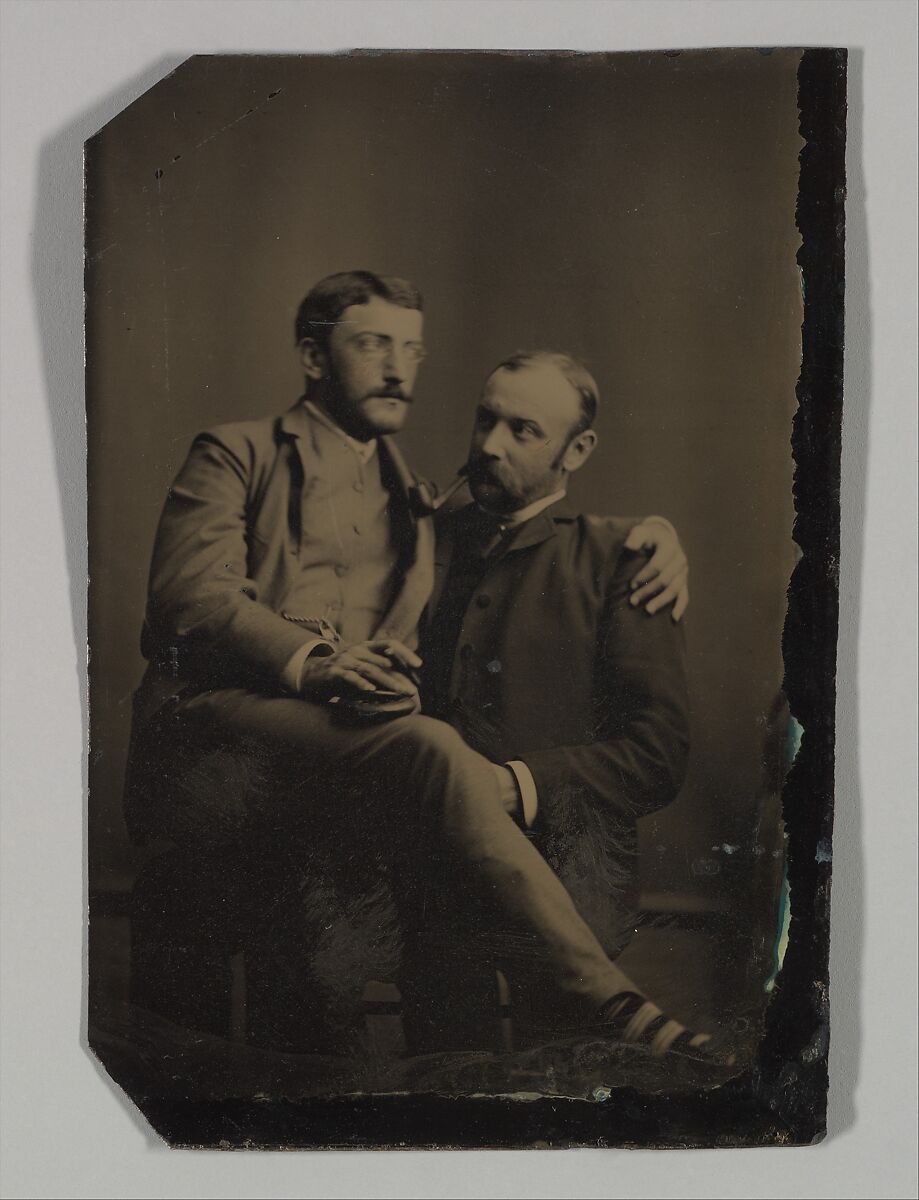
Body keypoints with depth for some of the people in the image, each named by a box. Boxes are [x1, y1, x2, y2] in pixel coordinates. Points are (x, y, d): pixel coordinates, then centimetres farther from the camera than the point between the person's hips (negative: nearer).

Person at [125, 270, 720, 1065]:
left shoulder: (415, 501, 33)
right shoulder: (240, 455, 16)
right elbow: (189, 592, -1)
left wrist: (647, 532, 15)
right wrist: (308, 662, -20)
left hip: (359, 732, 5)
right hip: (220, 722, -5)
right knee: (427, 748, -33)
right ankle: (606, 1003, -33)